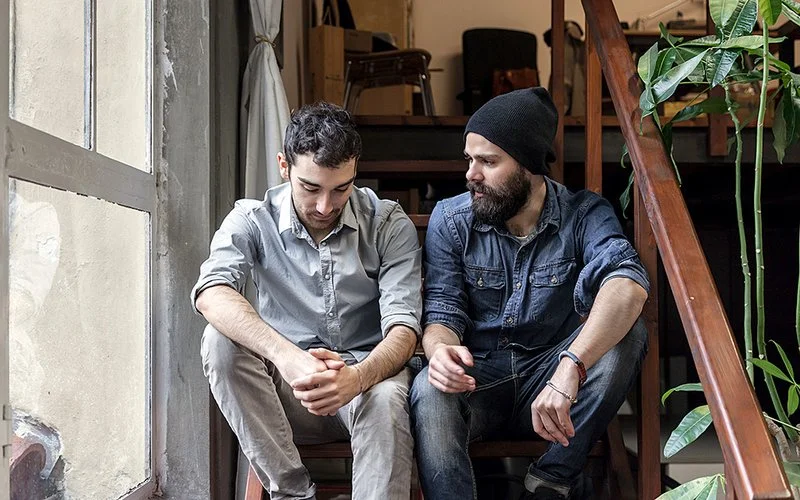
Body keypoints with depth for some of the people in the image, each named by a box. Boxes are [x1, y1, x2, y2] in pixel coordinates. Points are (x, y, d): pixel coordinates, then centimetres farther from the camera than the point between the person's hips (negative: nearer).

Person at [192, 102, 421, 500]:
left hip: (365, 377, -1)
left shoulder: (388, 225, -3)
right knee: (221, 341, -26)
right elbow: (211, 294, -23)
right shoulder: (252, 220, -3)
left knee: (386, 398, -36)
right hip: (284, 390, 2)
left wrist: (358, 377, -36)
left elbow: (403, 327, -12)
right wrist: (287, 356, -42)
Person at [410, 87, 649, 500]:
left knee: (626, 335, -27)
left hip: (551, 390, 1)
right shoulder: (450, 219, -1)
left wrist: (570, 367, -45)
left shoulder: (585, 215, -7)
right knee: (429, 392, -34)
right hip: (478, 380, -1)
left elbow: (628, 286, -27)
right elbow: (443, 310, -5)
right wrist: (439, 349, -32)